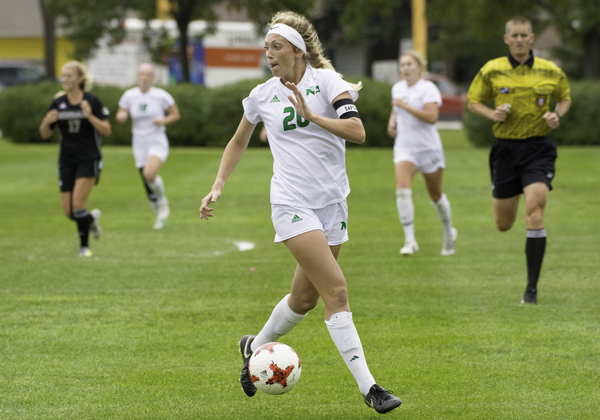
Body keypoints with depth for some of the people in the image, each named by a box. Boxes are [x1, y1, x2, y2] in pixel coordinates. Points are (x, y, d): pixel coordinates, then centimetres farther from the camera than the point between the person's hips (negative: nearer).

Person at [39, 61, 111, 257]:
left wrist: (89, 116, -22)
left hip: (89, 160, -4)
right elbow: (45, 134, 8)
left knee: (78, 203, -16)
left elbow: (107, 130, -8)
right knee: (69, 211, 2)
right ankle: (92, 219, 35)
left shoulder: (92, 101, -6)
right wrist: (47, 121, -14)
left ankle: (84, 246, 0)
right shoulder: (58, 103, 3)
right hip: (67, 161, 4)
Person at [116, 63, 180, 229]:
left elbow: (176, 114, 2)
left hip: (158, 142, -4)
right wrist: (121, 116, -16)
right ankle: (160, 215, 29)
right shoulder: (129, 95, -2)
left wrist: (164, 121, -17)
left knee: (149, 174, -29)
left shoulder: (161, 95, -8)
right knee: (147, 184, 6)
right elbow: (121, 115, 8)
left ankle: (163, 202, -1)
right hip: (139, 142, 4)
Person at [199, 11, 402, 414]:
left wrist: (312, 116, -22)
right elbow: (239, 142, 21)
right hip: (293, 203, -2)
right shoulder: (262, 95, 4)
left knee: (305, 297, 11)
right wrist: (218, 186, 14)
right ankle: (368, 386, -18)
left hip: (332, 201, 2)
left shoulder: (326, 81, -2)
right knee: (336, 290, -16)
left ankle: (255, 348, 39)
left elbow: (357, 132, -15)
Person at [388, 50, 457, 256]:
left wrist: (405, 106, -26)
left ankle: (449, 233, 38)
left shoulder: (428, 89, -11)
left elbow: (431, 116, -24)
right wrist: (392, 121, 8)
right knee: (402, 189, -21)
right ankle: (409, 241, -21)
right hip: (404, 148, 4)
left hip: (428, 147, -4)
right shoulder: (397, 88, 8)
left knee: (436, 195, 11)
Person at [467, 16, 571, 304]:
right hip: (506, 148, 2)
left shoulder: (550, 72, 0)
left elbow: (565, 98, 16)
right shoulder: (492, 71, -1)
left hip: (538, 148, -1)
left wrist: (558, 114, -5)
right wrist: (492, 114, -11)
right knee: (503, 224, 7)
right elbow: (473, 101, 9)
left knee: (534, 213, -19)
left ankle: (532, 288, -14)